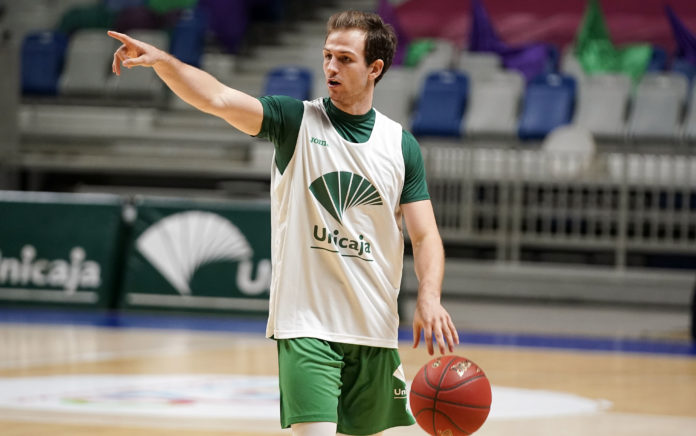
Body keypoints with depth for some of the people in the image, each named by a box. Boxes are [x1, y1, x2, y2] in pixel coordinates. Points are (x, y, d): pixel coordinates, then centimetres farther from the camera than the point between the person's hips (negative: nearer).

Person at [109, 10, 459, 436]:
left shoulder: (401, 144, 5)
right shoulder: (297, 121, -1)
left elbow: (425, 235, 2)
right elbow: (219, 99, -16)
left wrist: (429, 297, -16)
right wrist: (160, 60, -33)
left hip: (375, 330, 3)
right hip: (306, 325, -3)